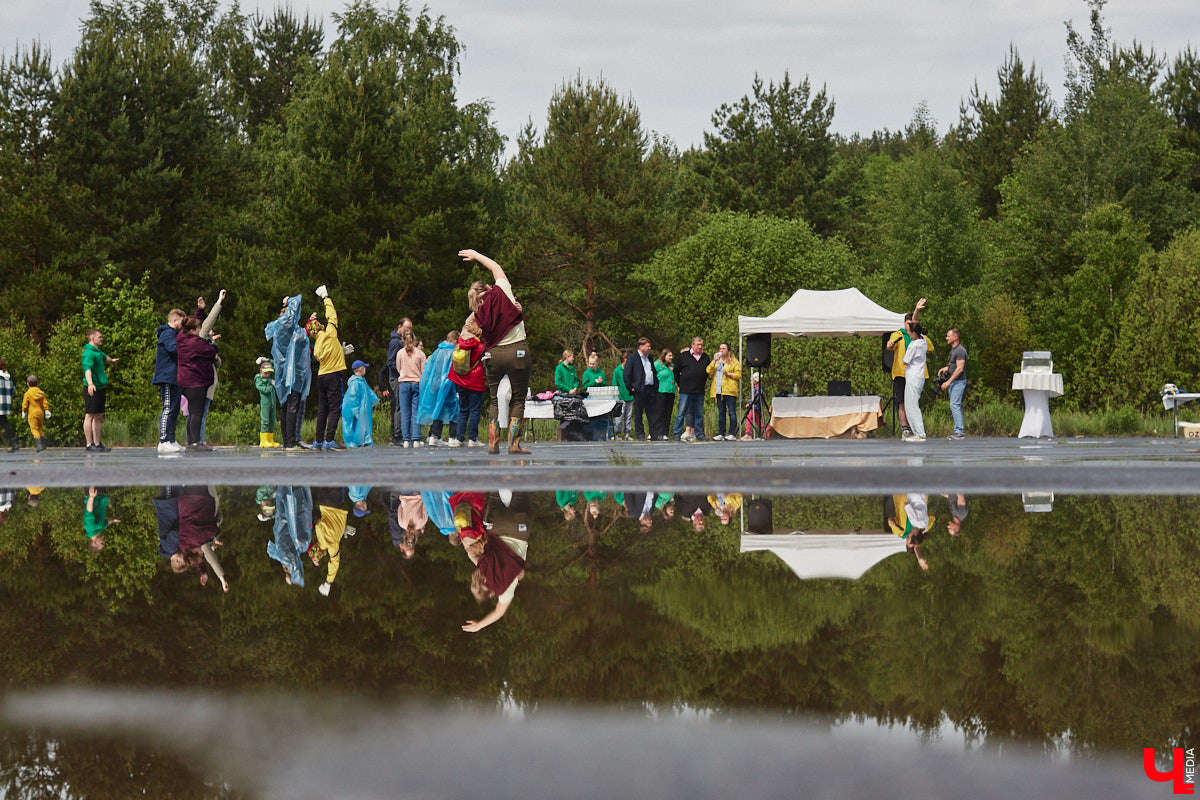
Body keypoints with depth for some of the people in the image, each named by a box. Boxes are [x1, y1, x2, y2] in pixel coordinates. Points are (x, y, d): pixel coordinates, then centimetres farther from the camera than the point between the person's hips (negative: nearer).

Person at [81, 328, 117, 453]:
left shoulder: (98, 351, 18)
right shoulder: (89, 353, -14)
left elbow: (104, 357, 44)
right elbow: (87, 369, -30)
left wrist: (111, 360, 66)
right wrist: (90, 383, -46)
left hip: (100, 388, 10)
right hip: (92, 389, -10)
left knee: (98, 416, 11)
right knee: (90, 415, -8)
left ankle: (97, 443, 17)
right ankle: (89, 445, -9)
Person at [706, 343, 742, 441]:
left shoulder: (734, 361, 6)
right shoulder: (716, 361, 21)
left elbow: (738, 375, 0)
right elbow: (709, 371, 7)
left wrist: (728, 374, -14)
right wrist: (714, 360, -1)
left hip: (729, 391, -5)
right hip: (719, 391, 5)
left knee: (731, 412, -8)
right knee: (721, 413, 6)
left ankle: (732, 434, -9)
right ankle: (721, 433, 8)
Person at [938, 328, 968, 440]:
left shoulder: (960, 350, -15)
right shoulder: (953, 349, 16)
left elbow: (959, 368, -21)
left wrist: (948, 382, -21)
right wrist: (945, 368, 10)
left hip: (959, 381, -10)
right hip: (952, 382, 10)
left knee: (954, 405, -15)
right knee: (956, 406, 10)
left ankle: (960, 432, -16)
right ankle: (958, 431, 13)